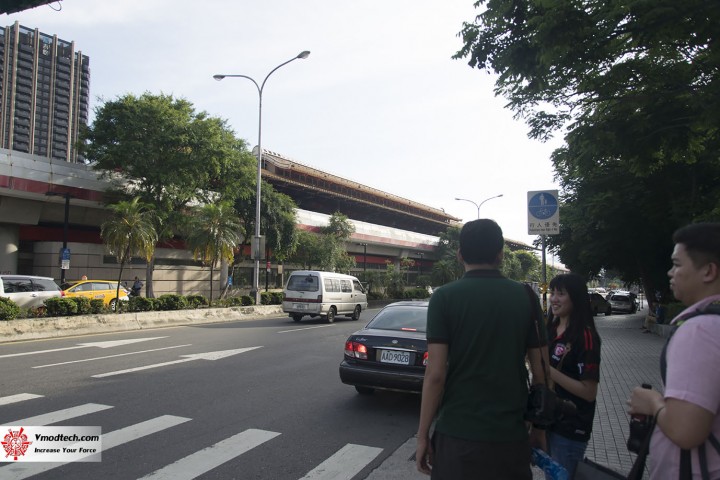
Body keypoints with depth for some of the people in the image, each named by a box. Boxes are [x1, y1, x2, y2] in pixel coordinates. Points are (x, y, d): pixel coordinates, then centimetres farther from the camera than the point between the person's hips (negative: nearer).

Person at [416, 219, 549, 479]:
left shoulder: (444, 297, -9)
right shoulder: (526, 297, -1)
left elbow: (435, 374, -13)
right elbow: (541, 373, 2)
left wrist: (422, 435, -3)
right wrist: (540, 427, 14)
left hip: (457, 433, -2)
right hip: (511, 434, 3)